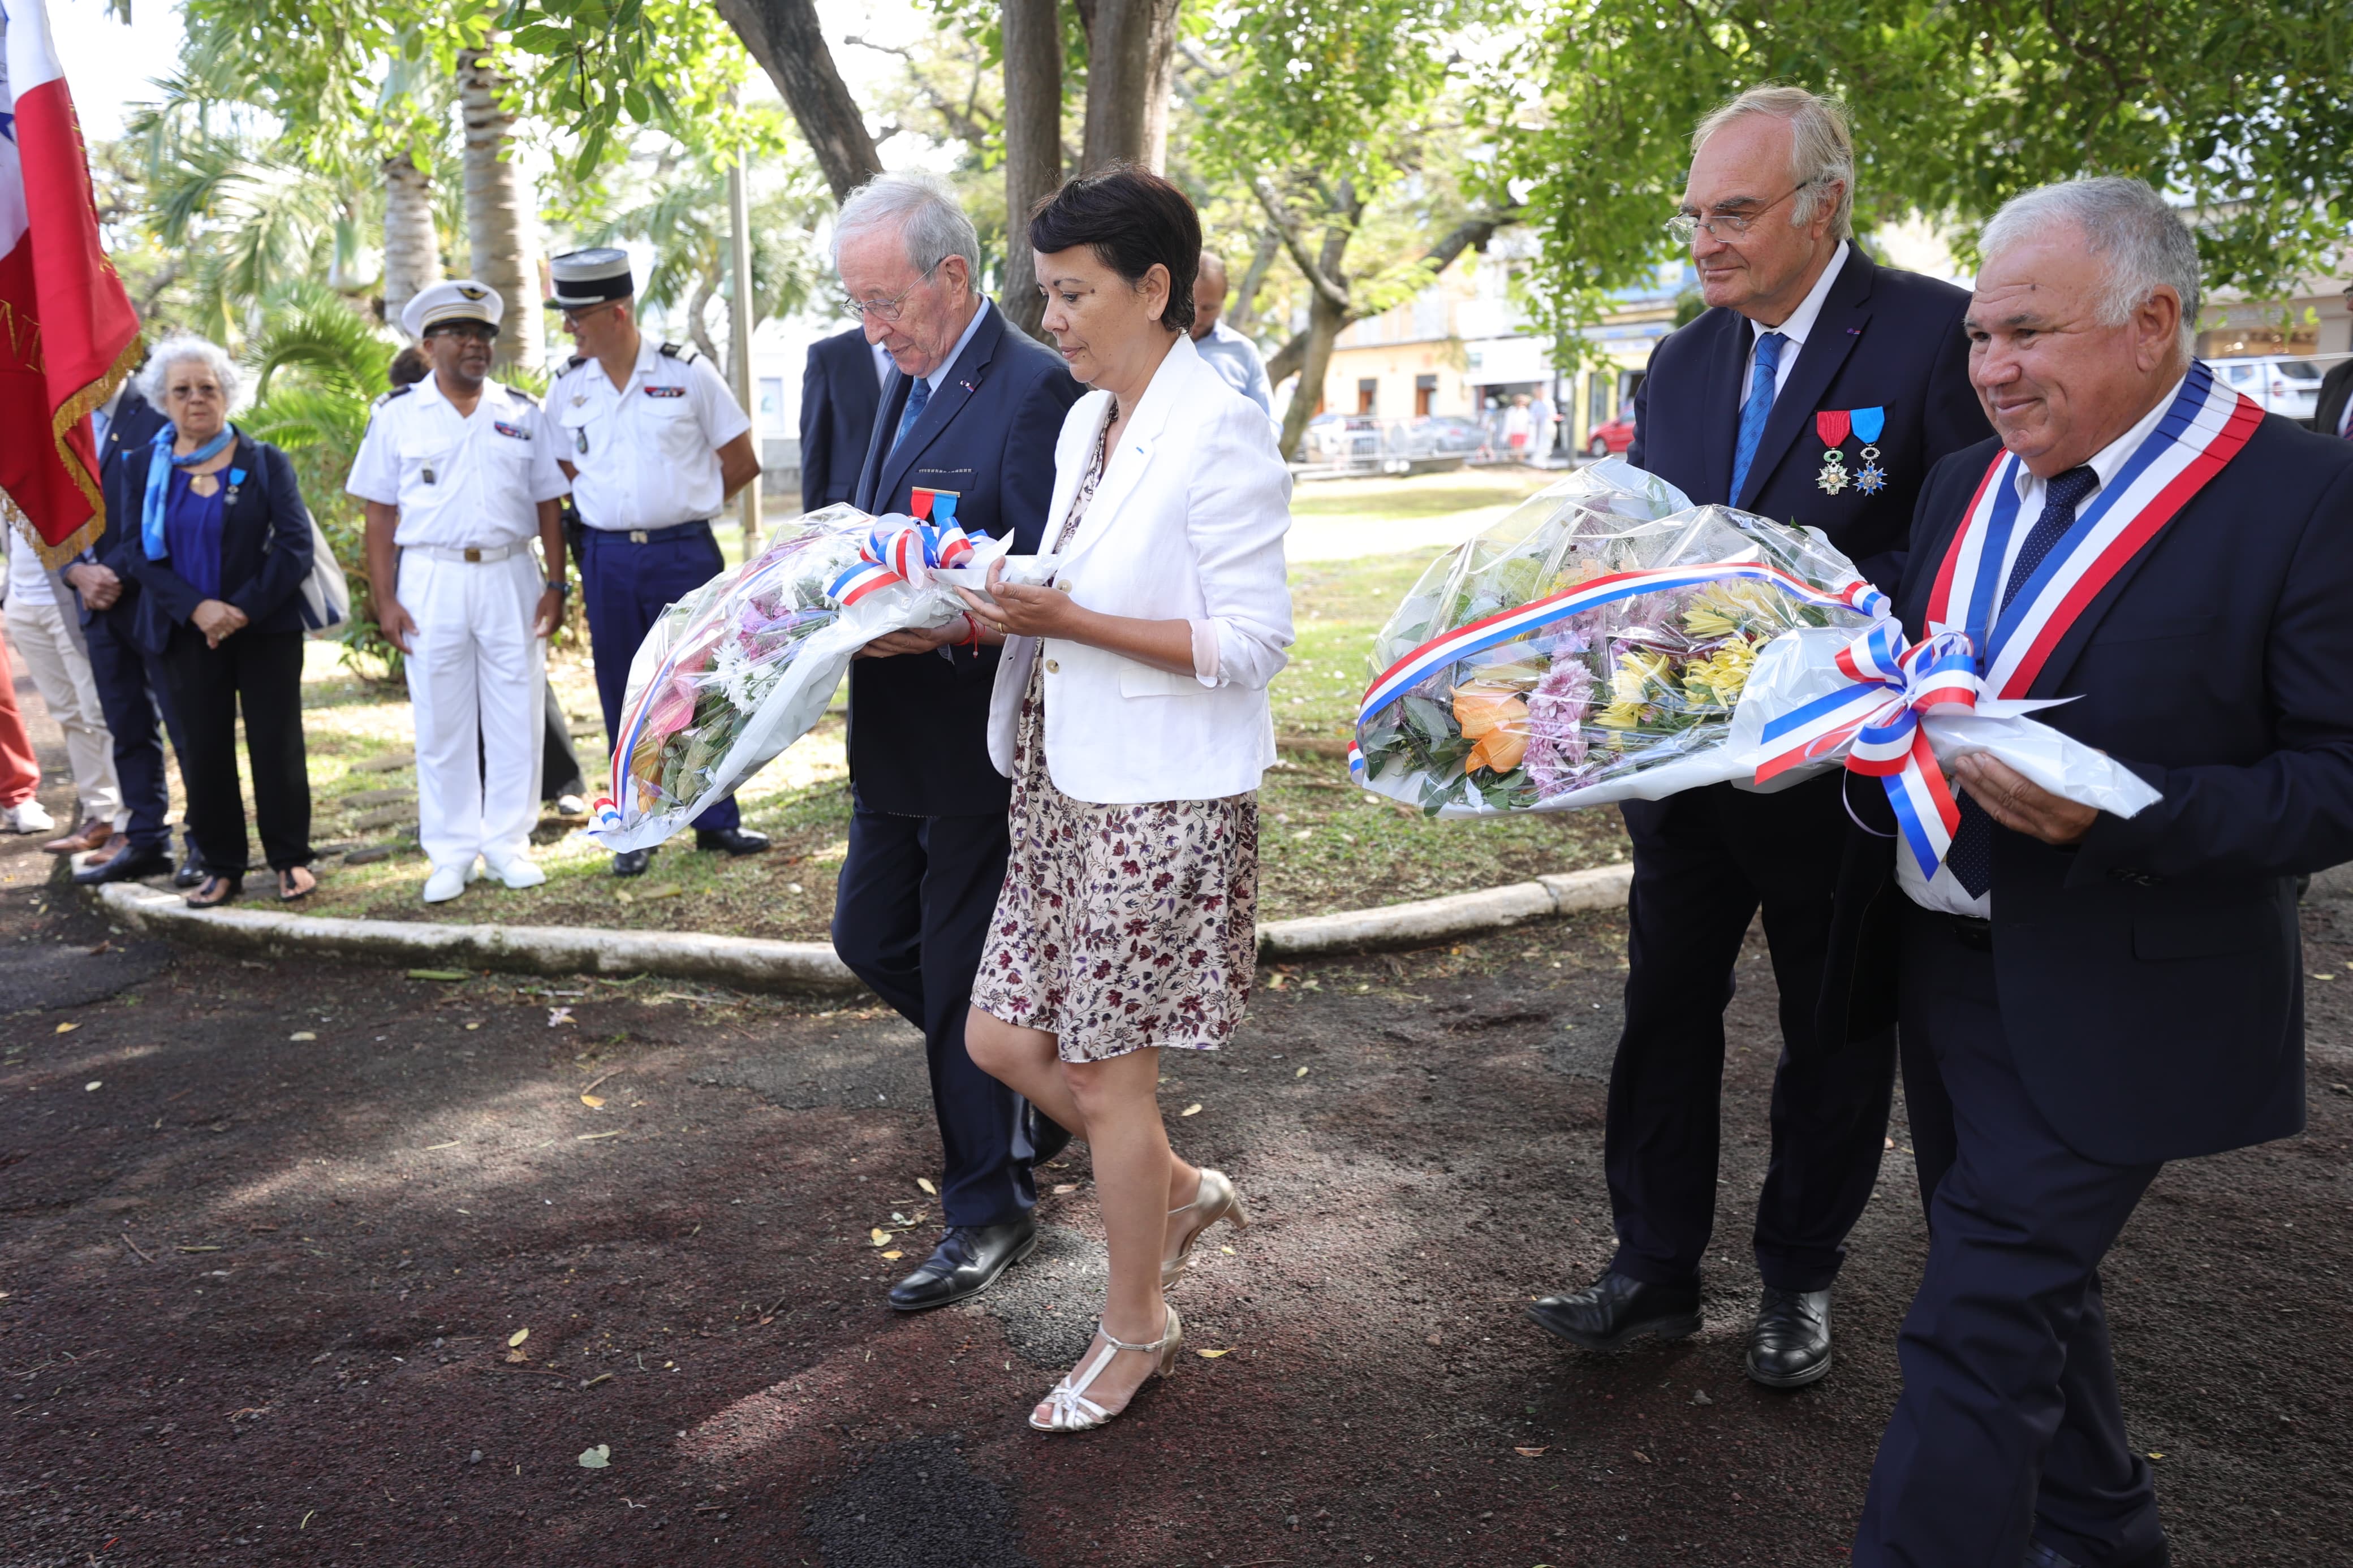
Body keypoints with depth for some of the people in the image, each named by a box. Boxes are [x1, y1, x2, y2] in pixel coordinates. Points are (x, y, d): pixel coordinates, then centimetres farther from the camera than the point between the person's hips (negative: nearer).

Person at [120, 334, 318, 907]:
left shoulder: (265, 462, 1)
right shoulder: (143, 466, 6)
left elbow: (295, 543, -6)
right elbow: (137, 551, -1)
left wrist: (245, 609, -15)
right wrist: (196, 608, -15)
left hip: (266, 630, -2)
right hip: (188, 636, 2)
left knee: (277, 744, 1)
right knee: (204, 751, 5)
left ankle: (290, 860, 13)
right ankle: (221, 867, 15)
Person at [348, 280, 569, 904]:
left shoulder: (521, 413, 10)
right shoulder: (397, 415, 5)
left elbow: (547, 504, 10)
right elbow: (380, 513, 3)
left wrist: (556, 583, 1)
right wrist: (385, 599, -4)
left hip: (510, 576, 2)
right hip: (431, 578, -1)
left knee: (517, 716, 3)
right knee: (441, 723, 3)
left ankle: (508, 841, 16)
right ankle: (452, 852, 13)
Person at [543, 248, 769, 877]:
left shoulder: (686, 372, -4)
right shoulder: (567, 387, 5)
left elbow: (741, 460, 2)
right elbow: (565, 471, 17)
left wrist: (683, 504, 3)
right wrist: (608, 510, 4)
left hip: (684, 551, -3)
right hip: (608, 558, 3)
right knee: (623, 695, 7)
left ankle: (717, 819, 16)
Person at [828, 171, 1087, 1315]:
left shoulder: (1034, 389, -16)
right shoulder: (905, 383, 13)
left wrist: (954, 628, -34)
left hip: (979, 743, -9)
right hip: (896, 738, 9)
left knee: (960, 975, 2)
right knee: (867, 937, 18)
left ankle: (988, 1209, 21)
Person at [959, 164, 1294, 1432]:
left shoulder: (1219, 433, -15)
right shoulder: (1085, 425, 11)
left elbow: (1252, 641, -18)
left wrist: (1070, 622, -22)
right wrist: (1009, 613, 0)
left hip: (1160, 802, -8)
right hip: (1064, 784, 9)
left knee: (1106, 1080, 5)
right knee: (1002, 1039, 13)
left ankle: (1138, 1325, 29)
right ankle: (1178, 1191, 37)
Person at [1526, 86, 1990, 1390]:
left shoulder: (1933, 332, -11)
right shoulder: (1679, 365, 8)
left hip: (1842, 769, -5)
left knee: (1834, 1034, 12)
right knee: (1664, 1011, 11)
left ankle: (1798, 1281, 32)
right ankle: (1654, 1271, 27)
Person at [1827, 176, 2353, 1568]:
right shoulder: (1967, 484, 8)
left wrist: (2117, 815, -28)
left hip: (2107, 1004, -7)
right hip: (1942, 963, 8)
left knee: (1982, 1325, -5)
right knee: (2029, 1285, 22)